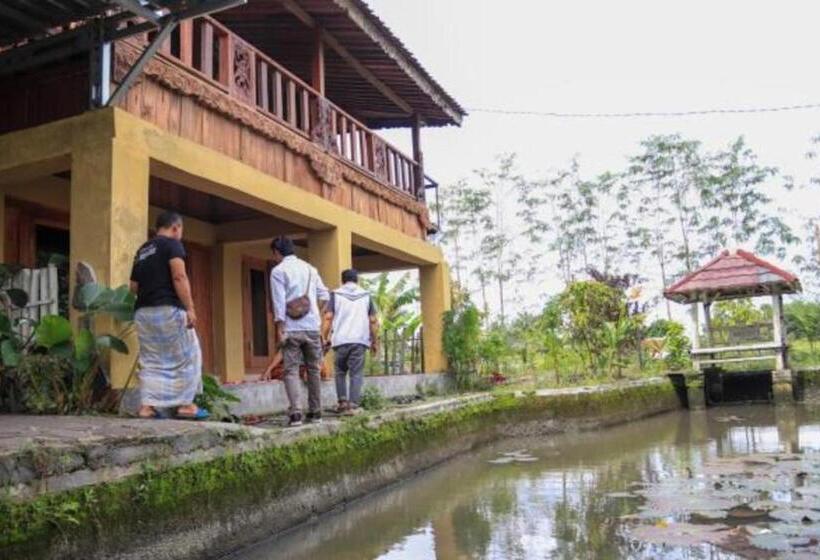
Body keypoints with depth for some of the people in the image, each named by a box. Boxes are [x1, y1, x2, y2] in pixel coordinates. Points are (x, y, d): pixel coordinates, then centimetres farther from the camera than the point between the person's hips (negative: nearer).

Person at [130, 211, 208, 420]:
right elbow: (179, 277, -16)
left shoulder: (142, 250, 19)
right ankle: (186, 405, 3)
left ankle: (147, 406, 5)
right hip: (168, 309, -7)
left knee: (150, 361, 10)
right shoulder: (172, 244, -3)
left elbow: (133, 286, 18)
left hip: (143, 312, 7)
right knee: (187, 357, 3)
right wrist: (190, 308, -18)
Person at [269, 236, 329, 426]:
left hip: (291, 329, -4)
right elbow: (323, 295, 11)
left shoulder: (278, 271, -3)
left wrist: (279, 330, -9)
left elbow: (279, 303, -9)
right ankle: (315, 412, 16)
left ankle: (296, 413, -13)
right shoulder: (309, 268, 13)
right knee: (314, 370, 12)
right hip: (312, 327, 4)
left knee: (291, 371, -1)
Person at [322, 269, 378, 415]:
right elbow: (373, 321, 8)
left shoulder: (336, 295, 8)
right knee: (356, 374, 2)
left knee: (340, 372, 15)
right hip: (360, 340, 0)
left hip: (340, 340, 0)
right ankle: (353, 405, -6)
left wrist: (324, 337, 2)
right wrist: (375, 341, 13)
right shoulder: (366, 295, 12)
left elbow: (328, 317, -2)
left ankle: (342, 402, 7)